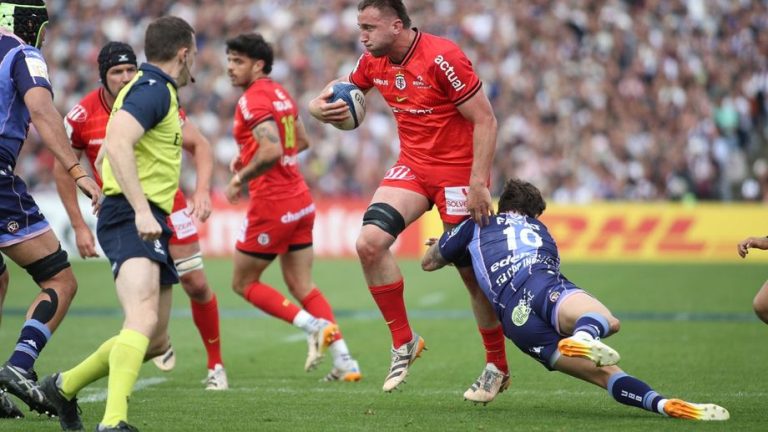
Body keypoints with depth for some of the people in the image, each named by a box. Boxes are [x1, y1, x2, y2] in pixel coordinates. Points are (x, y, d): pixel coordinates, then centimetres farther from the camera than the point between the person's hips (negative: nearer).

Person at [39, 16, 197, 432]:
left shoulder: (152, 88, 22)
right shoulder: (153, 89, -10)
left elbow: (111, 150, 33)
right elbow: (116, 143, -26)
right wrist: (141, 209, -31)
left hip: (148, 221, 10)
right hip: (133, 219, -10)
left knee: (155, 340, 14)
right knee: (144, 320, -29)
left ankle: (66, 385, 30)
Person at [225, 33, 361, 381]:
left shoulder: (252, 100, -15)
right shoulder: (280, 94, 13)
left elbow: (271, 150, -28)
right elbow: (301, 141, 25)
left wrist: (240, 179, -15)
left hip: (271, 206, -9)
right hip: (301, 202, 9)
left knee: (243, 283, 6)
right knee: (302, 287, 12)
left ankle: (313, 326, -7)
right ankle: (344, 361, 3)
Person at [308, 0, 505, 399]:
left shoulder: (442, 58, -21)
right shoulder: (374, 63, 0)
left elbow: (485, 120, -19)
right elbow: (341, 88, 18)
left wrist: (478, 183, -24)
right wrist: (319, 105, -7)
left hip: (458, 169, -6)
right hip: (412, 166, 6)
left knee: (474, 273, -1)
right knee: (369, 242, -15)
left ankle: (498, 368, 18)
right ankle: (403, 342, 0)